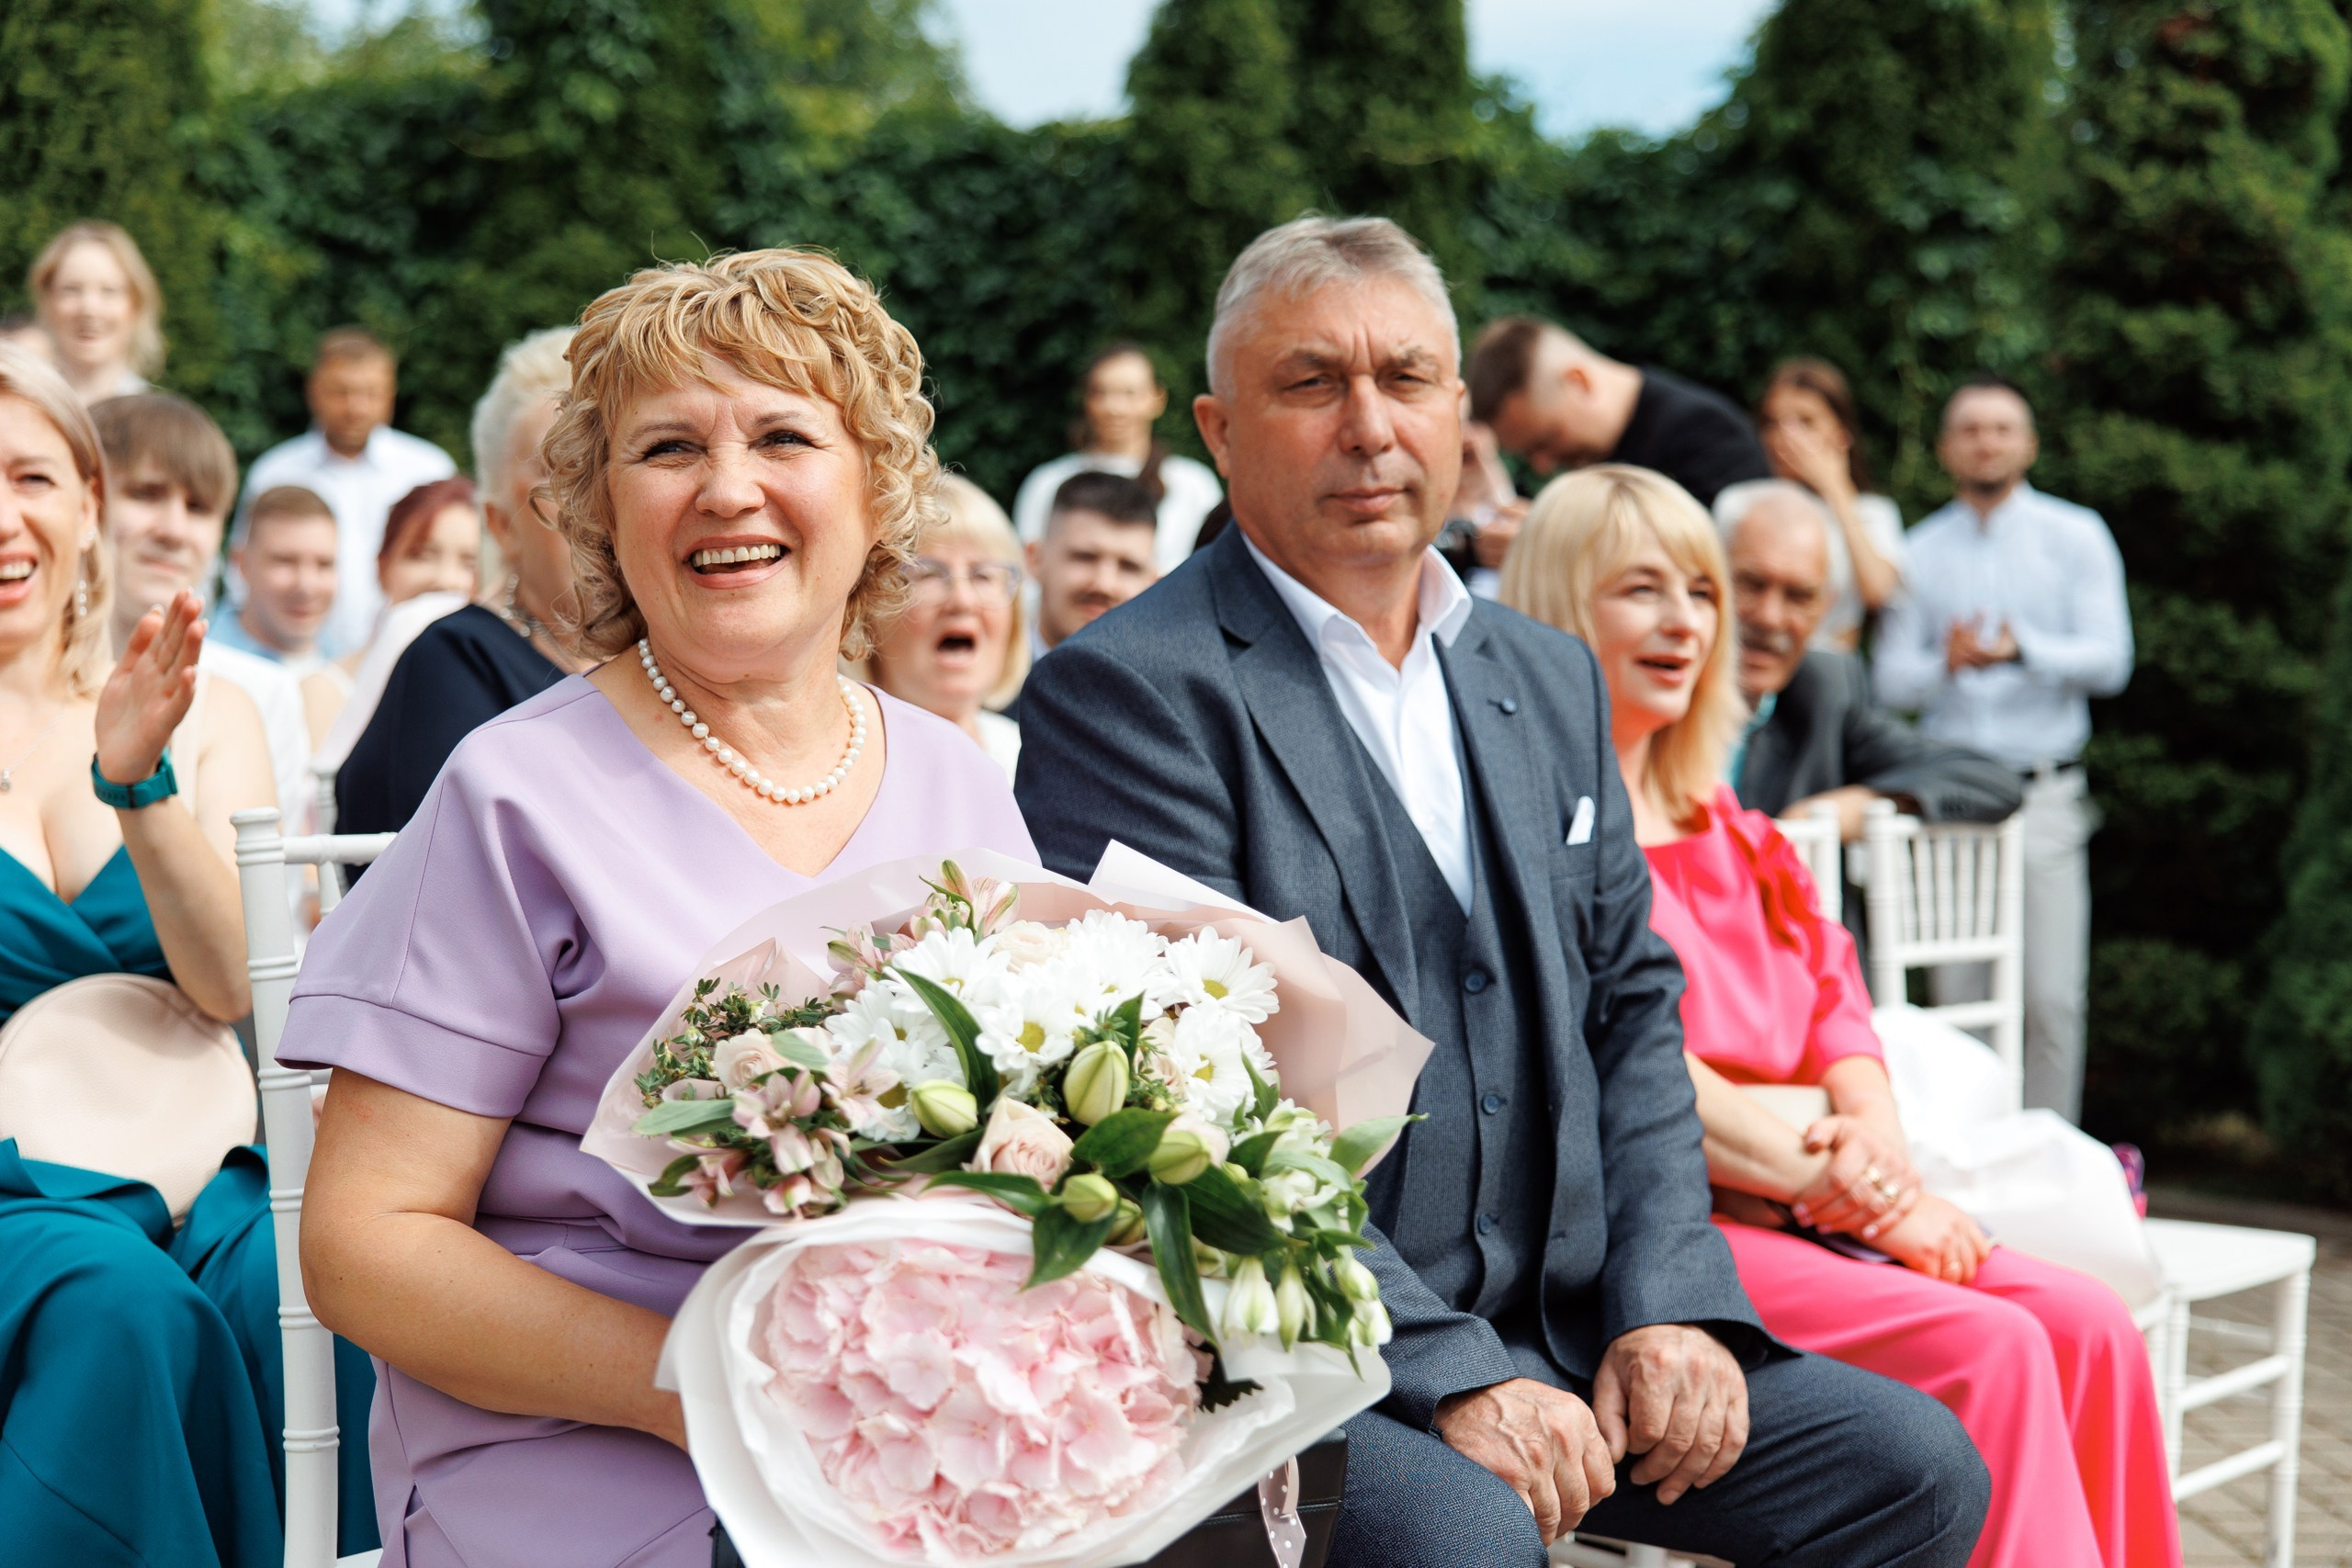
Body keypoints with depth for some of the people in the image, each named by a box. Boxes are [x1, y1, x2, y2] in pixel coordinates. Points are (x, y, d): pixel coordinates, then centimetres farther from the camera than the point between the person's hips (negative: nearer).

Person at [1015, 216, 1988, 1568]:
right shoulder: (1129, 692, -9)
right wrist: (1453, 1373, -20)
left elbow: (1632, 1004, 16)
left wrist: (1667, 1301, -1)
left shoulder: (1551, 679, 15)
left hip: (1553, 1335, 7)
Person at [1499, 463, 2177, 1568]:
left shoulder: (1727, 830, 23)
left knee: (2088, 1327, -12)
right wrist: (1825, 1178, -16)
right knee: (1986, 1347, -23)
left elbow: (1834, 1012, 16)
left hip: (1793, 1211, 8)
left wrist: (1874, 1146, -7)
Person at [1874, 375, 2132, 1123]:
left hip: (2044, 797, -1)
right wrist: (1946, 662, -14)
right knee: (1957, 997, -2)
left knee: (2050, 996, -7)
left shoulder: (2077, 537, 7)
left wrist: (2023, 649, -20)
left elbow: (2109, 660, -3)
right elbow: (1892, 679, 8)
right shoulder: (1921, 550, 13)